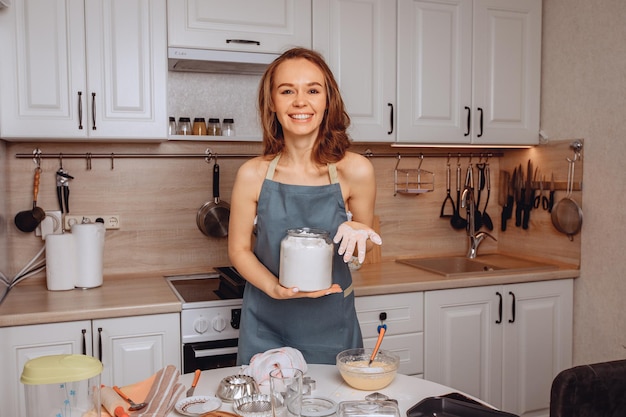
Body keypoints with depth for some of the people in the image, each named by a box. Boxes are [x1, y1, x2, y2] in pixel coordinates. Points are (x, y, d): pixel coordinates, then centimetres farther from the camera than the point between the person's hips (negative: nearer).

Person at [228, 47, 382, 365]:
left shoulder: (355, 171, -13)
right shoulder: (253, 175, -12)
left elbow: (365, 244, 2)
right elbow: (239, 248, -1)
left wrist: (356, 233, -21)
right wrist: (275, 288, -18)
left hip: (331, 325, 0)